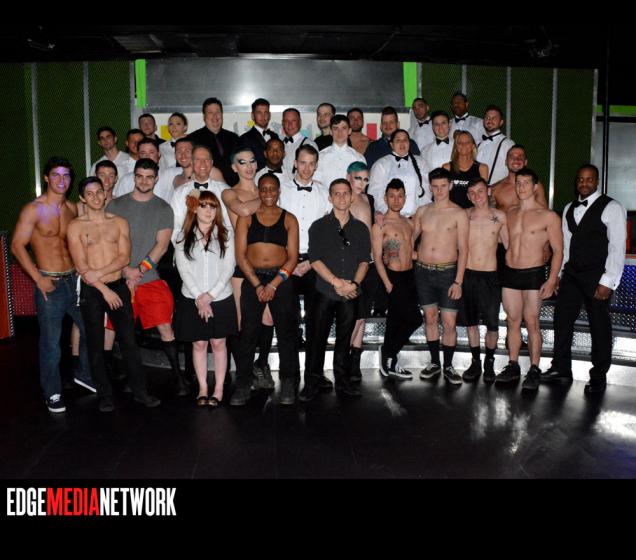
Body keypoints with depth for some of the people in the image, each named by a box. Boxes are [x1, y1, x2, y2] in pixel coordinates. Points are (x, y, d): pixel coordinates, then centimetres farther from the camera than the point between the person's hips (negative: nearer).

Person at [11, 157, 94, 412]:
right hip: (49, 284, -5)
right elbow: (17, 245, -9)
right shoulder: (33, 209, -8)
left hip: (74, 280, 5)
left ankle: (85, 374, 35)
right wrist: (38, 278, -13)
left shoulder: (73, 209, 6)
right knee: (51, 342, 2)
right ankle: (52, 393, 18)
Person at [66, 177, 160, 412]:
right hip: (91, 291, -1)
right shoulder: (76, 226, 0)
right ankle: (104, 395, 18)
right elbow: (80, 265, -7)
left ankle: (140, 391, 13)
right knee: (96, 345, 7)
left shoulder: (120, 222, 6)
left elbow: (125, 257, -3)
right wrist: (104, 289, -12)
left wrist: (99, 272, -15)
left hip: (118, 287, 2)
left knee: (129, 341, 3)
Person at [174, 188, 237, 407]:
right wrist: (199, 298, -12)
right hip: (192, 299, 1)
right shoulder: (184, 237, 3)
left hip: (220, 299, 0)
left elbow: (228, 268, -4)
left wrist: (210, 295, -12)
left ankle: (219, 389, 14)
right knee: (199, 344, 7)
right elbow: (183, 269, -3)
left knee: (218, 343, 5)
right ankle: (202, 388, 18)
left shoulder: (224, 236, 3)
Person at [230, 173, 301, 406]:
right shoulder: (246, 217, 9)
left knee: (286, 332, 1)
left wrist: (273, 284, -10)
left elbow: (293, 257, 2)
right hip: (252, 280, 0)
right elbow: (240, 255, 1)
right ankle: (243, 385, 8)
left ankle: (288, 383, 12)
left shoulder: (289, 219, 8)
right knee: (248, 332, -1)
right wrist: (257, 284, -8)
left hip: (281, 280, 0)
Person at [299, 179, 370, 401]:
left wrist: (353, 284, -11)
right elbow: (315, 260, -5)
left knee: (344, 340, 10)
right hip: (325, 292, -2)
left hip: (350, 294, 2)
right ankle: (312, 384, 10)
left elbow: (364, 260, 6)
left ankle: (343, 382, 20)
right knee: (317, 339, 0)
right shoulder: (319, 227, 4)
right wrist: (337, 282, -14)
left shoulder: (361, 228, 12)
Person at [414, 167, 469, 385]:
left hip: (447, 272, -3)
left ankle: (448, 366, 14)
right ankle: (434, 363, 24)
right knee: (430, 319, 11)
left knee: (449, 323, -2)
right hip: (423, 271, 3)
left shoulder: (459, 214, -4)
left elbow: (463, 250, -6)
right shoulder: (422, 211, 7)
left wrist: (458, 281, -11)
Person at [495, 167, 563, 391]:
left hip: (533, 274, -4)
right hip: (509, 273, 4)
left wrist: (551, 280, -12)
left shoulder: (548, 216, -3)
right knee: (513, 321, 9)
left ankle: (534, 371, 10)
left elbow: (557, 250, -4)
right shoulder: (508, 214, 9)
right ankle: (513, 366, 19)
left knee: (532, 323, 0)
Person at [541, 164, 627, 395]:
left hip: (597, 278, -6)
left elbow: (617, 247, -11)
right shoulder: (569, 209, 13)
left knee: (599, 326, 3)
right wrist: (558, 274, 9)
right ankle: (561, 370, 21)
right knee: (562, 320, 8)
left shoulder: (611, 208, -7)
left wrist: (607, 281, -16)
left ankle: (598, 378, 16)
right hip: (571, 275, 6)